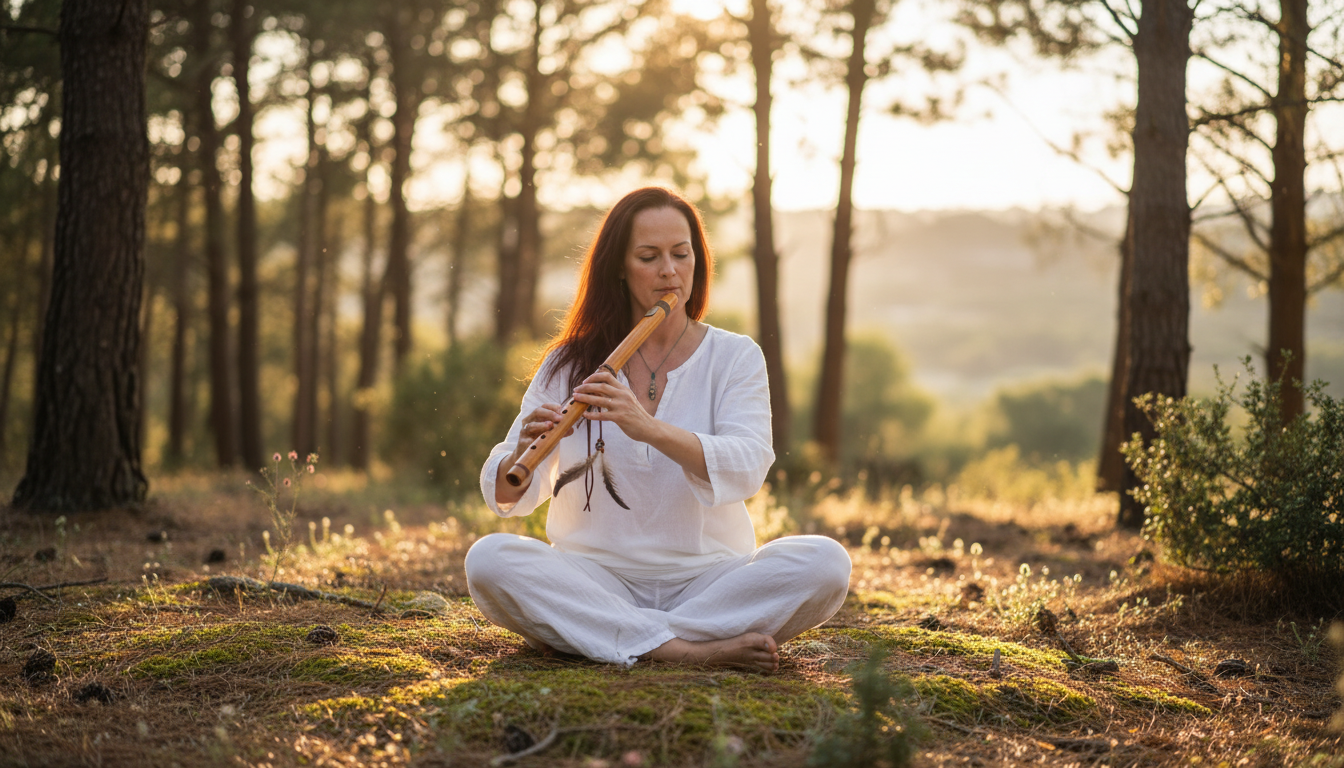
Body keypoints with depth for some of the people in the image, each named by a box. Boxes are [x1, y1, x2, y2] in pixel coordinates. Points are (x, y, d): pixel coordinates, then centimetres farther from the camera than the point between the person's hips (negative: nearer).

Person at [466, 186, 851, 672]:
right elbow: (505, 495, 1)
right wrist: (522, 457, -24)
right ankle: (687, 649, -28)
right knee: (489, 560, -27)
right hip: (596, 576, 0)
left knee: (824, 563, -26)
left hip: (709, 575, 0)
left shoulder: (735, 357, 5)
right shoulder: (571, 364, 5)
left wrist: (650, 429, -30)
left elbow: (746, 471, -14)